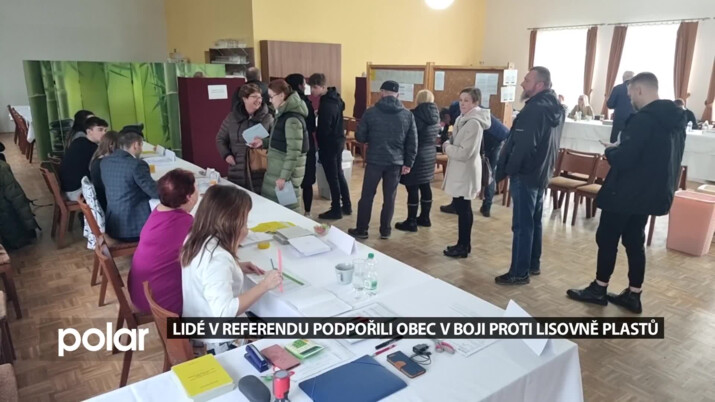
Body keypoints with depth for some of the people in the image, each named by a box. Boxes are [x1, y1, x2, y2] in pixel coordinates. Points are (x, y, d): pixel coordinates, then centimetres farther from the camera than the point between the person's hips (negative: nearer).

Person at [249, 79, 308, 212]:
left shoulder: (292, 119, -20)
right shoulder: (283, 114, 11)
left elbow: (294, 152, -23)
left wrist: (284, 176, -23)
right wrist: (263, 142, 9)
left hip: (287, 170, -10)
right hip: (277, 168, 10)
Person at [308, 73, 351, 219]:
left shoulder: (326, 105, -23)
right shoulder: (335, 98, 7)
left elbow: (324, 130, -23)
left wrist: (318, 145, -9)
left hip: (329, 144, -10)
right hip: (338, 141, 10)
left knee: (332, 178, 0)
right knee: (339, 174, 17)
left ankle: (336, 210, 9)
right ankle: (347, 206, 26)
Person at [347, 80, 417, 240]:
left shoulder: (371, 112, -6)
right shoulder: (407, 115, 1)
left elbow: (360, 137, 0)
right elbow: (412, 142, 1)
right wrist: (408, 163, 7)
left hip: (375, 160, -2)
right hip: (396, 162, 2)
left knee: (367, 196, 9)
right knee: (389, 197, 11)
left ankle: (361, 230, 16)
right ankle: (385, 230, 18)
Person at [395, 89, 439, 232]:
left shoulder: (415, 115, -17)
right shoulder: (435, 115, 5)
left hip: (416, 155, -8)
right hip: (430, 154, 8)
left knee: (413, 188, -2)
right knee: (425, 186, 15)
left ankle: (411, 222, 3)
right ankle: (424, 217, 24)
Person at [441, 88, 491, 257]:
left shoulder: (474, 123, -20)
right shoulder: (463, 119, 12)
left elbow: (464, 153, -23)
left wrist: (447, 147, -9)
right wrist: (448, 145, 2)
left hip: (465, 173, -10)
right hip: (459, 172, 10)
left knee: (463, 209, -2)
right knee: (462, 208, 15)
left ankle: (463, 247, 9)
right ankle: (464, 244, 26)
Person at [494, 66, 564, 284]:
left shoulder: (534, 110, -21)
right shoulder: (555, 108, 11)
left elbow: (523, 146, -25)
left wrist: (506, 170, -12)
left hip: (525, 174, -10)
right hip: (541, 173, 10)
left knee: (522, 225, -3)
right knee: (534, 221, 18)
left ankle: (519, 272, 6)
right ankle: (534, 264, 30)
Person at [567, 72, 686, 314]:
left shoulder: (643, 119, -21)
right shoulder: (676, 119, 9)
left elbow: (622, 159, -25)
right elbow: (665, 159, 17)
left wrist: (610, 150, -5)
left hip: (626, 193, -9)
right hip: (651, 193, 9)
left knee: (607, 239, 5)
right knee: (634, 241, 15)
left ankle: (599, 289, 16)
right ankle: (633, 295, 20)